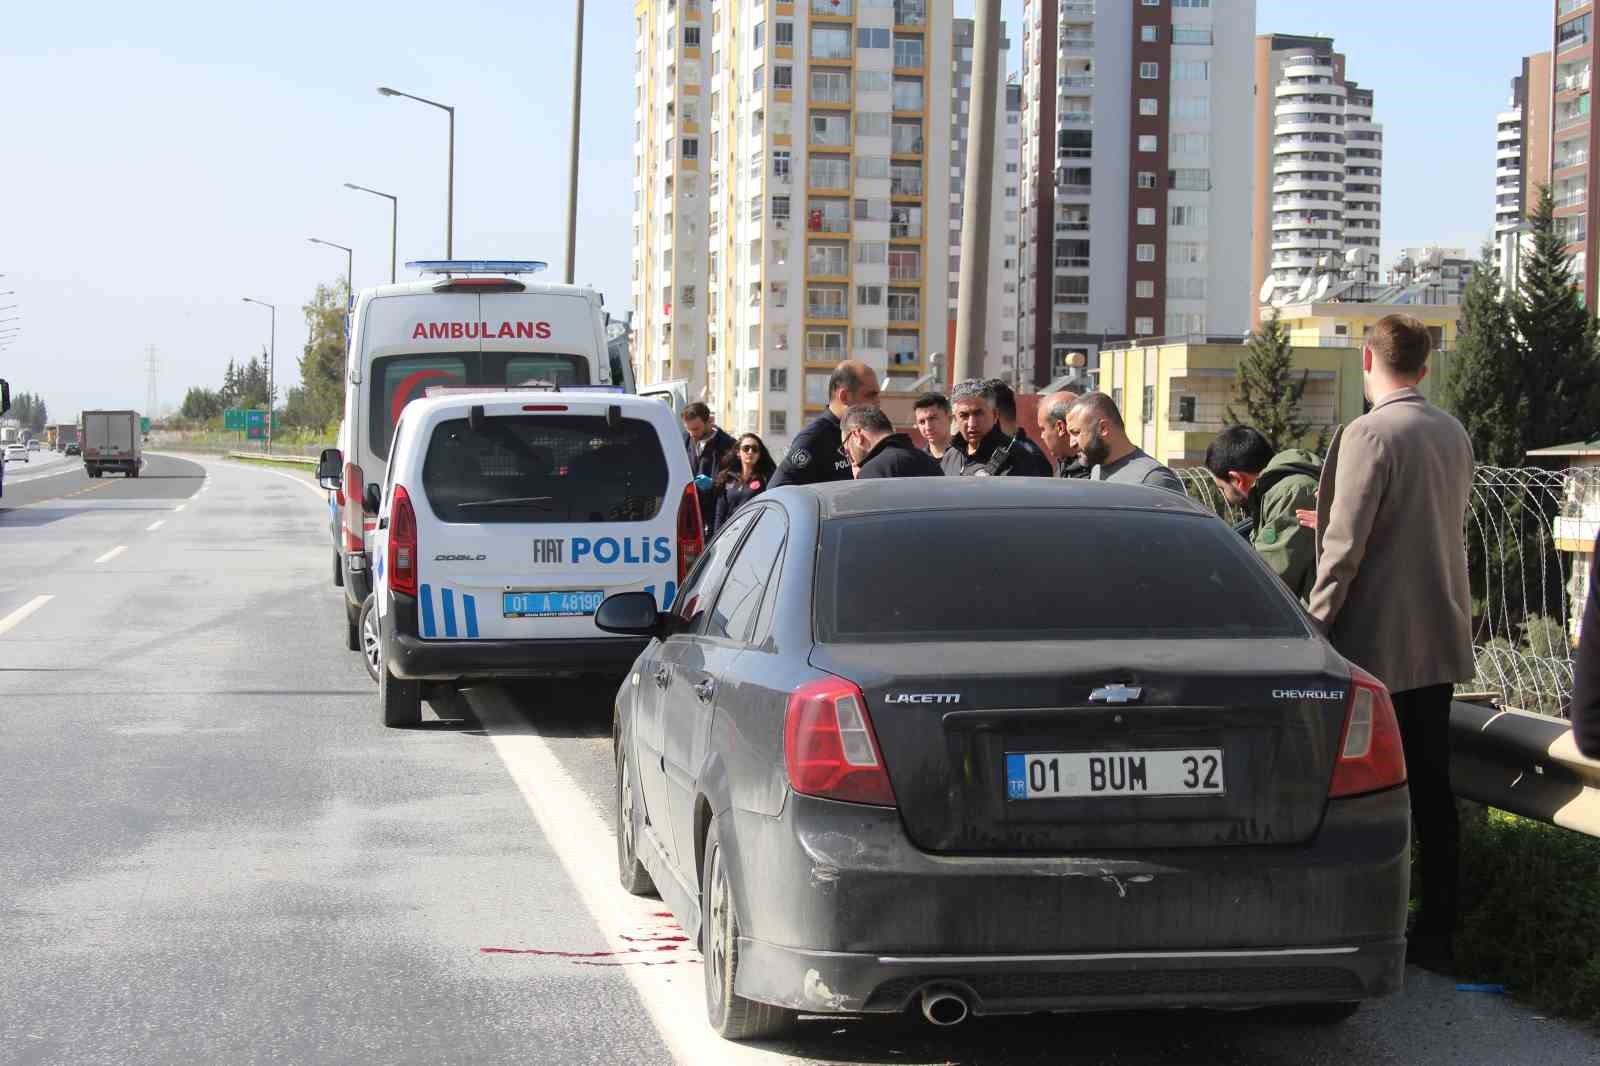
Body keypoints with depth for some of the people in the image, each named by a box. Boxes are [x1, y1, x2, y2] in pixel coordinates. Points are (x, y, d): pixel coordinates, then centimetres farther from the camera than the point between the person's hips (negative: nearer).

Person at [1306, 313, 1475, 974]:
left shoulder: (1370, 434, -15)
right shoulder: (1454, 436, 9)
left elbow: (1344, 545, -18)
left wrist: (1317, 623, -10)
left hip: (1376, 644, -7)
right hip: (1439, 639, 7)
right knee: (1431, 788, 10)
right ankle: (1436, 932, 14)